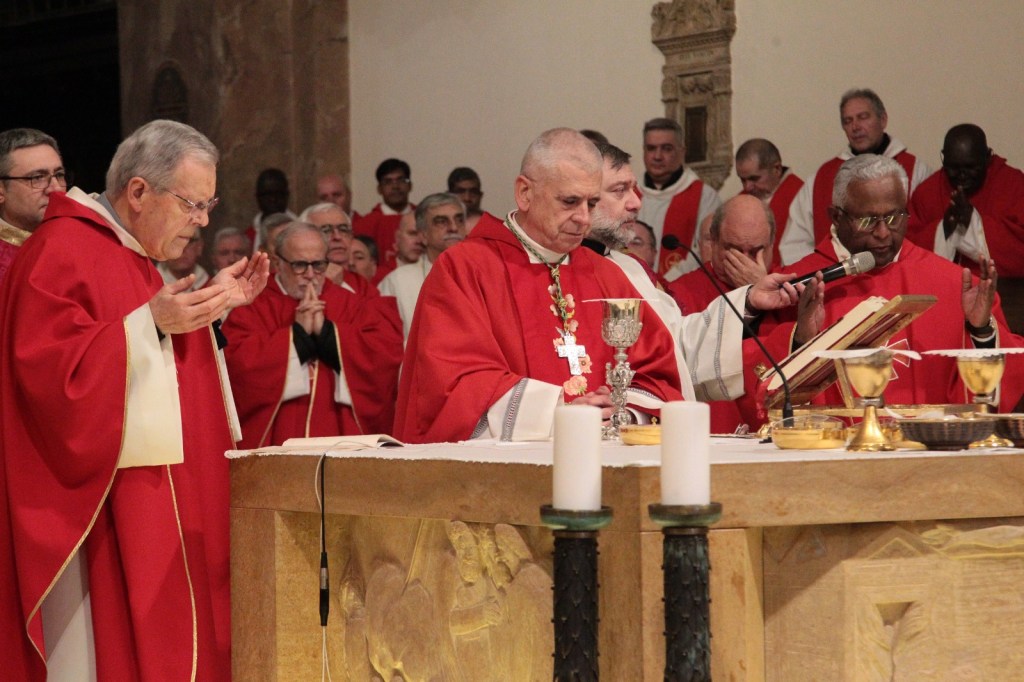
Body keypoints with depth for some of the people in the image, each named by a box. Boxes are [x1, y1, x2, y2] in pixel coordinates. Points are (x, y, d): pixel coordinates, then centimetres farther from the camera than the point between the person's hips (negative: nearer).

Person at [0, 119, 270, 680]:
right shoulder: (60, 251, -13)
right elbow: (49, 370, -23)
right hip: (100, 506, -10)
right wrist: (150, 322, -26)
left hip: (159, 500, 10)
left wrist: (214, 307, 12)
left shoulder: (136, 257, 18)